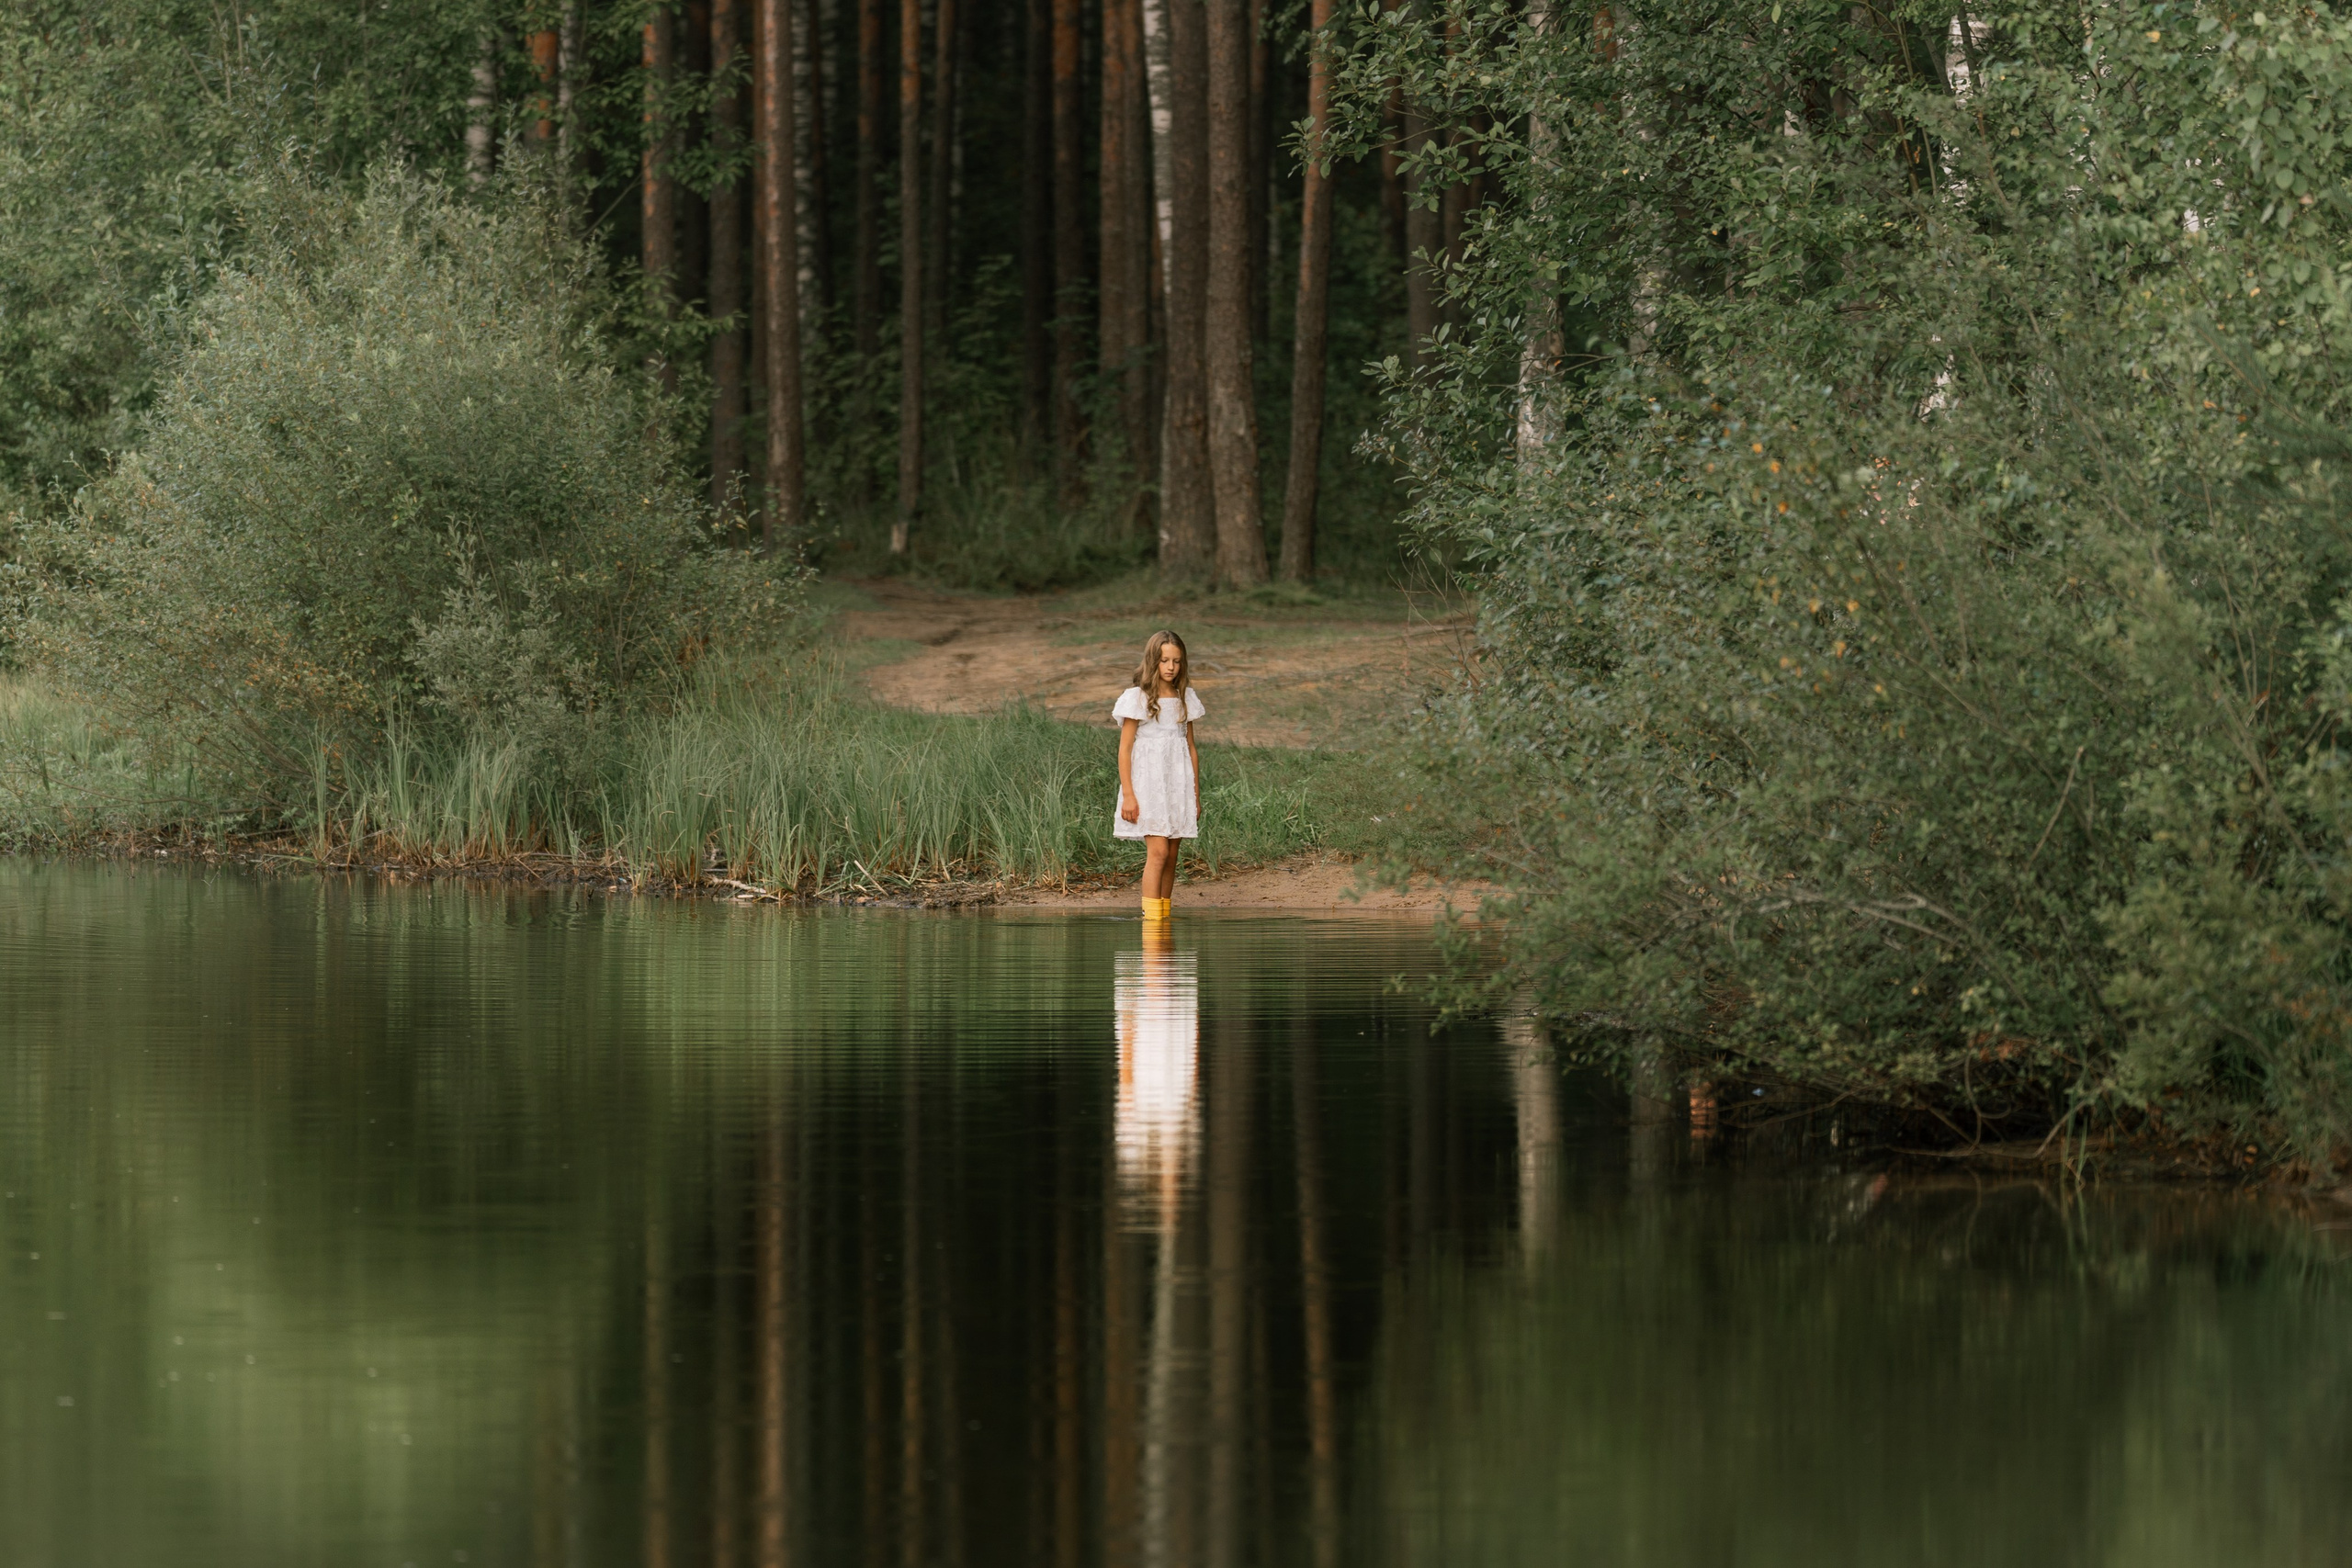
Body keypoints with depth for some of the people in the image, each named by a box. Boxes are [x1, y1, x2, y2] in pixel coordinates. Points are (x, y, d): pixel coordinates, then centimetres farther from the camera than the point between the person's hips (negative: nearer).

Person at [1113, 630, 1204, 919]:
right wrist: (1128, 794, -11)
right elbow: (1125, 749, -4)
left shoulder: (1185, 699, 12)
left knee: (1171, 857, 4)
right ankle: (1151, 918, -18)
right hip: (1148, 782, -5)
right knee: (1158, 851, -16)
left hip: (1178, 784, 5)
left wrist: (1196, 794, 15)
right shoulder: (1137, 698, -3)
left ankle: (1165, 917, 8)